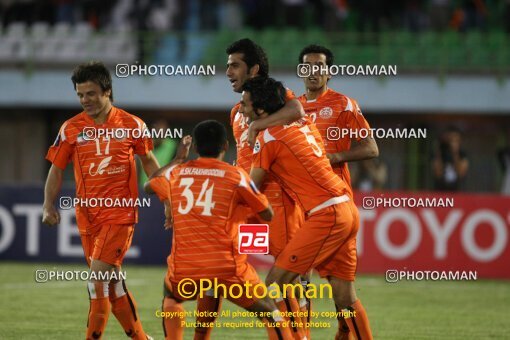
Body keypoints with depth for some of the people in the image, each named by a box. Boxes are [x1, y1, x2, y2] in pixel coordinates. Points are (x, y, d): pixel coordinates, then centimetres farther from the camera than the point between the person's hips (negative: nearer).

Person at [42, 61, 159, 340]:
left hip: (121, 212, -3)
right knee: (110, 281, 9)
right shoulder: (71, 129, 3)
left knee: (100, 275, -17)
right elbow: (56, 169, 8)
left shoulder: (131, 125, -1)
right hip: (87, 214, 4)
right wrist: (48, 205, -5)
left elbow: (149, 163, 12)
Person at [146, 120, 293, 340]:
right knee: (268, 311, 13)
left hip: (184, 270, 2)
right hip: (227, 268, -2)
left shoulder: (177, 172, 10)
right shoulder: (236, 175, 1)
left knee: (171, 297, 35)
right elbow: (267, 214, 8)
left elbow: (148, 187, 32)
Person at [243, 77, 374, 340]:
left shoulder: (268, 138, -8)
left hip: (326, 215, -8)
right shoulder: (303, 123, 14)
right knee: (344, 297, 9)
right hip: (347, 209, 8)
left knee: (275, 284, -5)